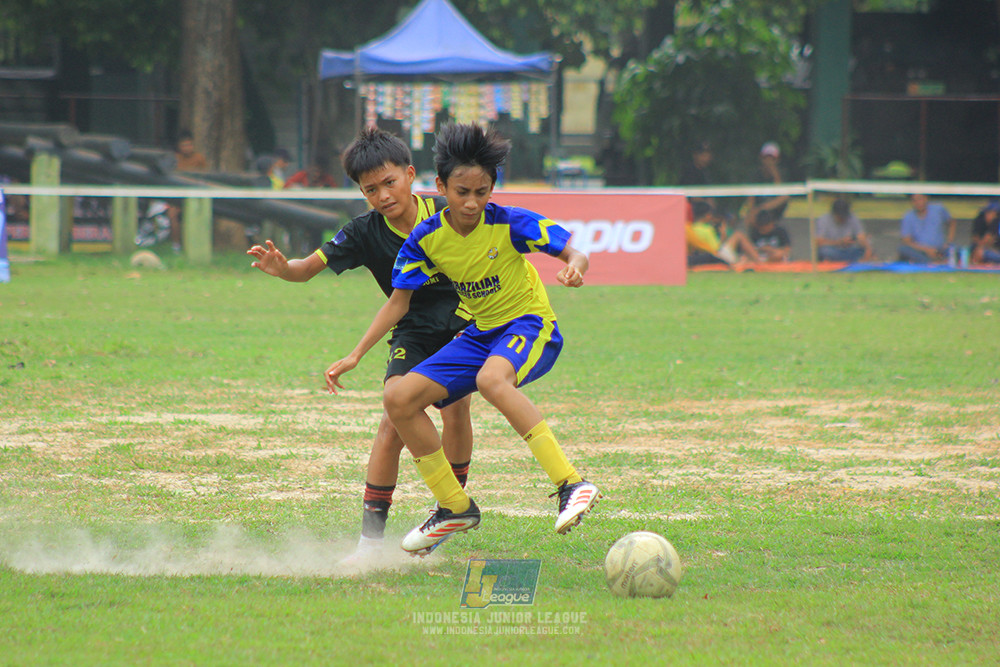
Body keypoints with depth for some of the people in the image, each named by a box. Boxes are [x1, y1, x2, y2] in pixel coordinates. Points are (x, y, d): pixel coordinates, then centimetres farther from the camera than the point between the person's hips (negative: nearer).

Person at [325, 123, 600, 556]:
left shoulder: (510, 224, -16)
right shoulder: (426, 238, -5)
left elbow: (573, 254, -12)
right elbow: (399, 302, 4)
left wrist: (575, 268, -37)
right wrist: (355, 356, -1)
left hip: (530, 325, -6)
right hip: (482, 334, 6)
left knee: (491, 378, -39)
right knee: (400, 399, -6)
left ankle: (571, 484, -41)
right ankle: (455, 507, 10)